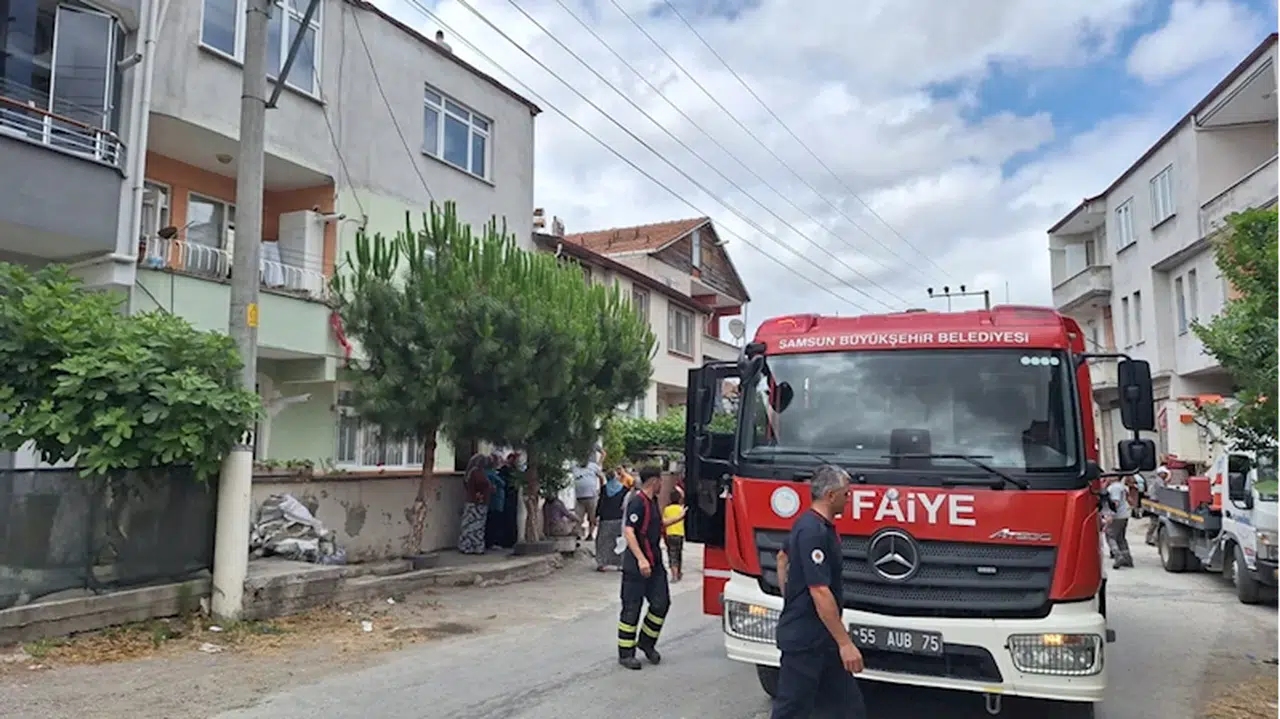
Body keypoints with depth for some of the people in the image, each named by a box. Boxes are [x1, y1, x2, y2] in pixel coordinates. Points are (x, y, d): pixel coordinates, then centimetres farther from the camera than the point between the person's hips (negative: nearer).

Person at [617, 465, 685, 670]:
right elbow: (629, 531, -25)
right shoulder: (638, 502, -17)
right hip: (637, 565, -9)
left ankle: (646, 641, 26)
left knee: (661, 603, 8)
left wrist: (679, 517, 36)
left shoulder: (653, 501, 14)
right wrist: (641, 559, -31)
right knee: (632, 608, -1)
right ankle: (625, 653, 9)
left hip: (654, 562, 9)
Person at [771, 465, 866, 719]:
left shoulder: (809, 523, 9)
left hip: (821, 636, 10)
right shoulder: (814, 531, -23)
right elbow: (820, 593, -26)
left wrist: (791, 603, 24)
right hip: (805, 638, -10)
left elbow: (783, 558, 25)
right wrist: (845, 642, -23)